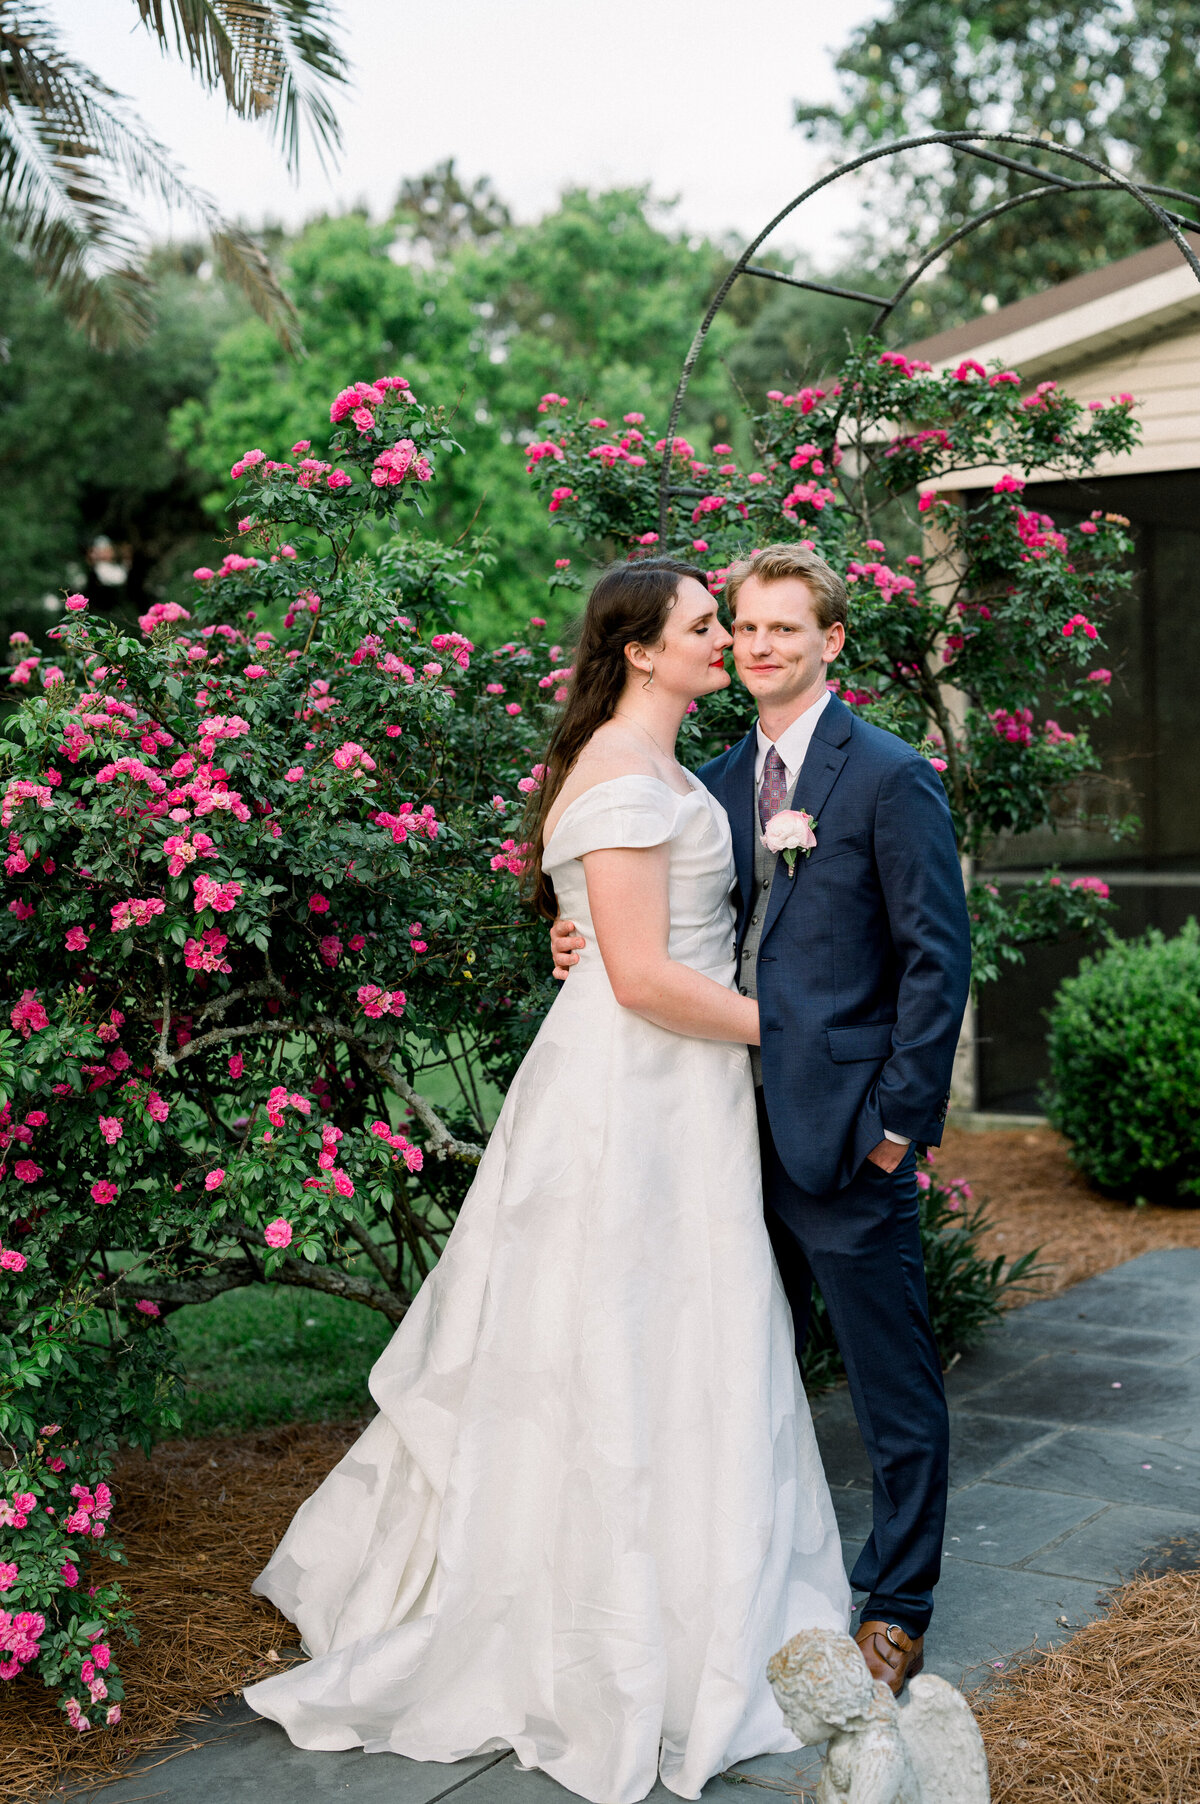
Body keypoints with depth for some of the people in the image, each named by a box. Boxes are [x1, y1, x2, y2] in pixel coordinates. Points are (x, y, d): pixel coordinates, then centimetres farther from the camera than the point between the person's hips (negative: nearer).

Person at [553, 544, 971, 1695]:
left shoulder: (890, 778, -7)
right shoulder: (718, 782, 13)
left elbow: (939, 957, -9)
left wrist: (900, 1117, -13)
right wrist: (592, 948, -1)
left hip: (848, 1135, -6)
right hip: (745, 1129, 6)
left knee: (894, 1385, 6)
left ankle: (897, 1608, 22)